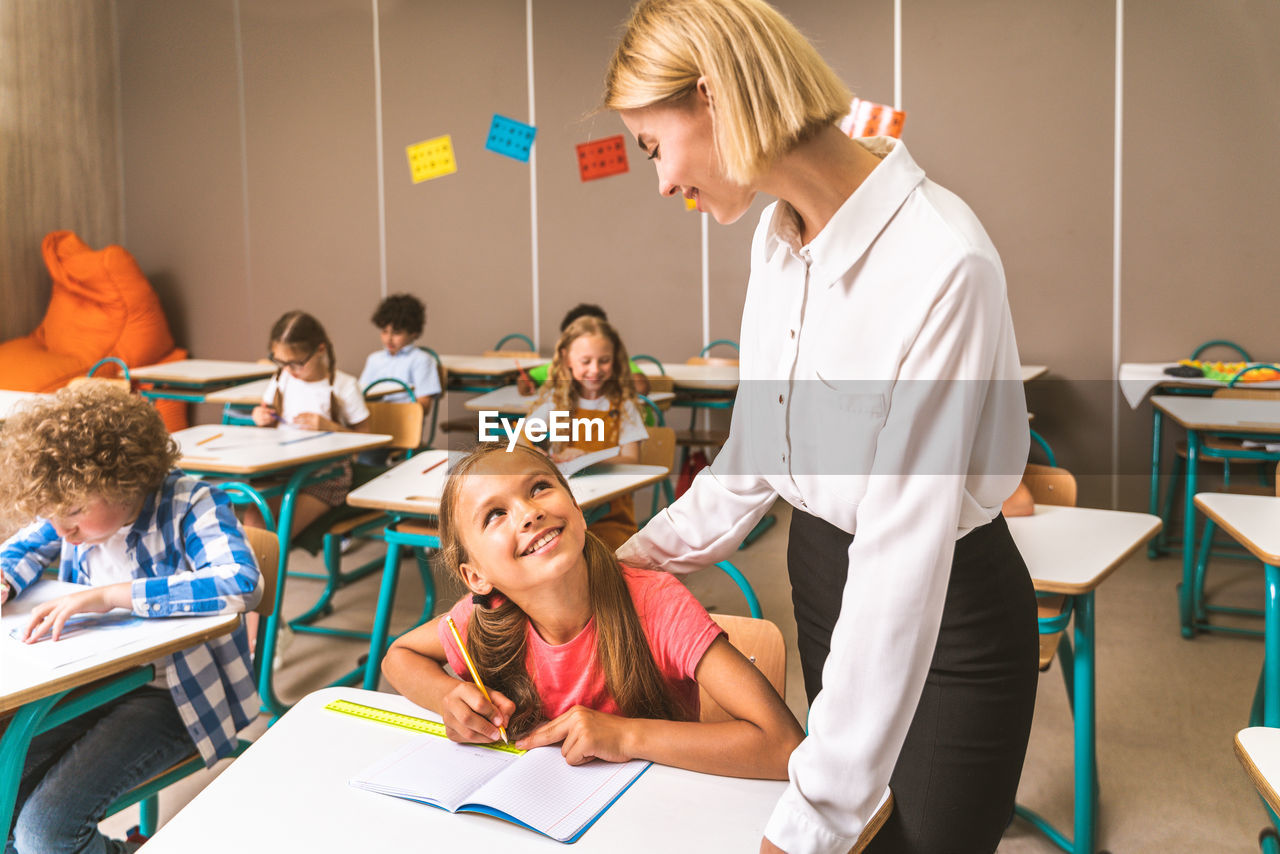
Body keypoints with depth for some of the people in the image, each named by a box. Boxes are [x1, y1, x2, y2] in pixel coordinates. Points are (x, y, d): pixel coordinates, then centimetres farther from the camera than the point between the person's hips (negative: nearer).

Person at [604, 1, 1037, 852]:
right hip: (821, 573, 7)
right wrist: (633, 559, 4)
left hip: (945, 614, -6)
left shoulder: (941, 263, -28)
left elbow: (903, 559, -30)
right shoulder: (777, 236, -1)